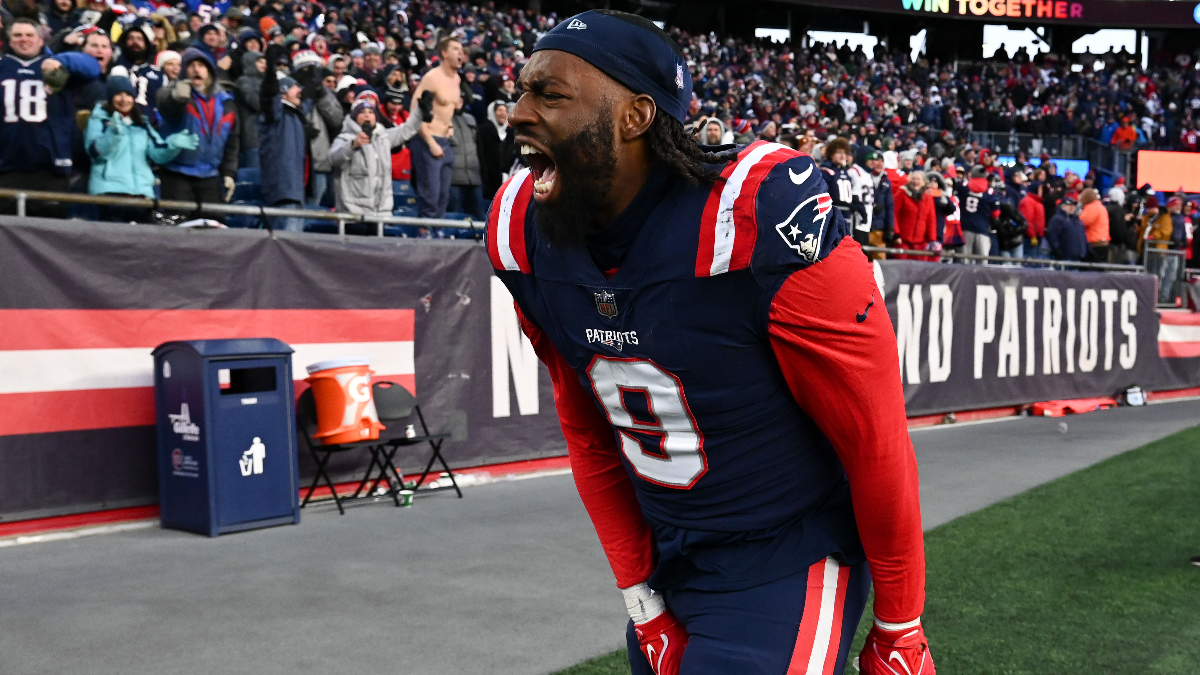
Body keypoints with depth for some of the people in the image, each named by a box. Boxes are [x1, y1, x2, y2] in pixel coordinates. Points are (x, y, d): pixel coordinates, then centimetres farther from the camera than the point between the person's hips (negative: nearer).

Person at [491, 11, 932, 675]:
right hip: (668, 563, 6)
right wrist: (640, 597, 5)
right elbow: (589, 435, 5)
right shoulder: (521, 235, -7)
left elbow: (876, 440, -17)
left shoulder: (762, 221, -27)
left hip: (787, 565, -5)